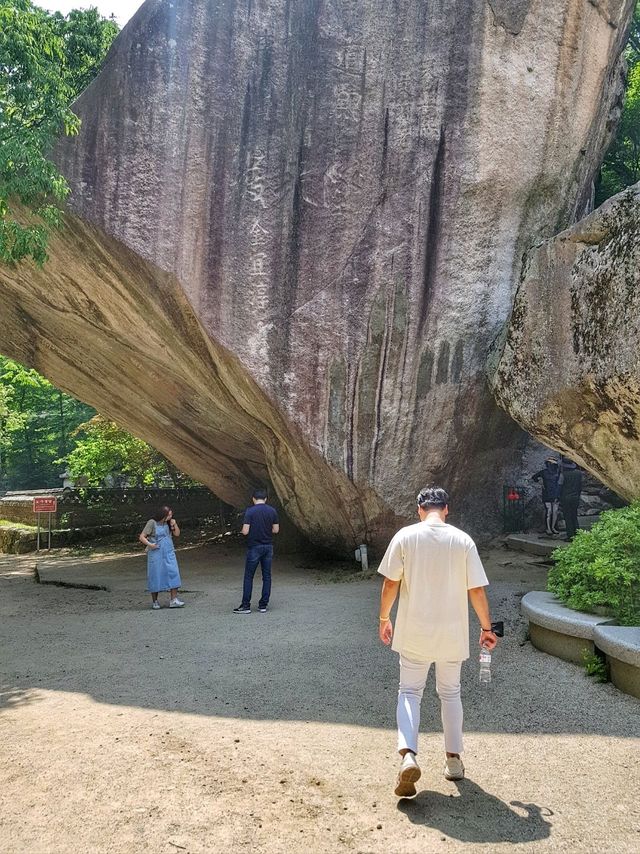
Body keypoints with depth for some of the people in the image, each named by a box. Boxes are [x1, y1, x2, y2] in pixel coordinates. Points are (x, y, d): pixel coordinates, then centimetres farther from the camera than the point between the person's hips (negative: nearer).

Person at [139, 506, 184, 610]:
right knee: (155, 576, 2)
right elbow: (142, 537, -8)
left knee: (173, 574, -8)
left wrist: (174, 525, 0)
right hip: (156, 554, -4)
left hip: (169, 554, 5)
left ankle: (173, 600, -9)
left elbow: (177, 534, 16)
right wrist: (149, 544, -23)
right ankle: (155, 601, 16)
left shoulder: (168, 523, 10)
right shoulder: (152, 523, -7)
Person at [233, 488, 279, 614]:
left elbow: (245, 531, -14)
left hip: (254, 547, -3)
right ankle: (263, 605, 12)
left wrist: (244, 530, 8)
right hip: (268, 547, 4)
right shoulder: (272, 511, 0)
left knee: (248, 577, 5)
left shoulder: (250, 511, -11)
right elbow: (276, 529, 4)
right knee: (266, 576, 9)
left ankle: (246, 606, 6)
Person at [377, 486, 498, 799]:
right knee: (450, 693, 19)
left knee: (409, 692, 9)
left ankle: (408, 754, -10)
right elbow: (477, 590, -4)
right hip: (452, 633, 1)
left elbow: (390, 583, -6)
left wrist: (384, 618, 8)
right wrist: (486, 627, 8)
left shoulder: (405, 536, -8)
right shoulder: (463, 540, -6)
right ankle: (453, 759, 26)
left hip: (414, 632, -1)